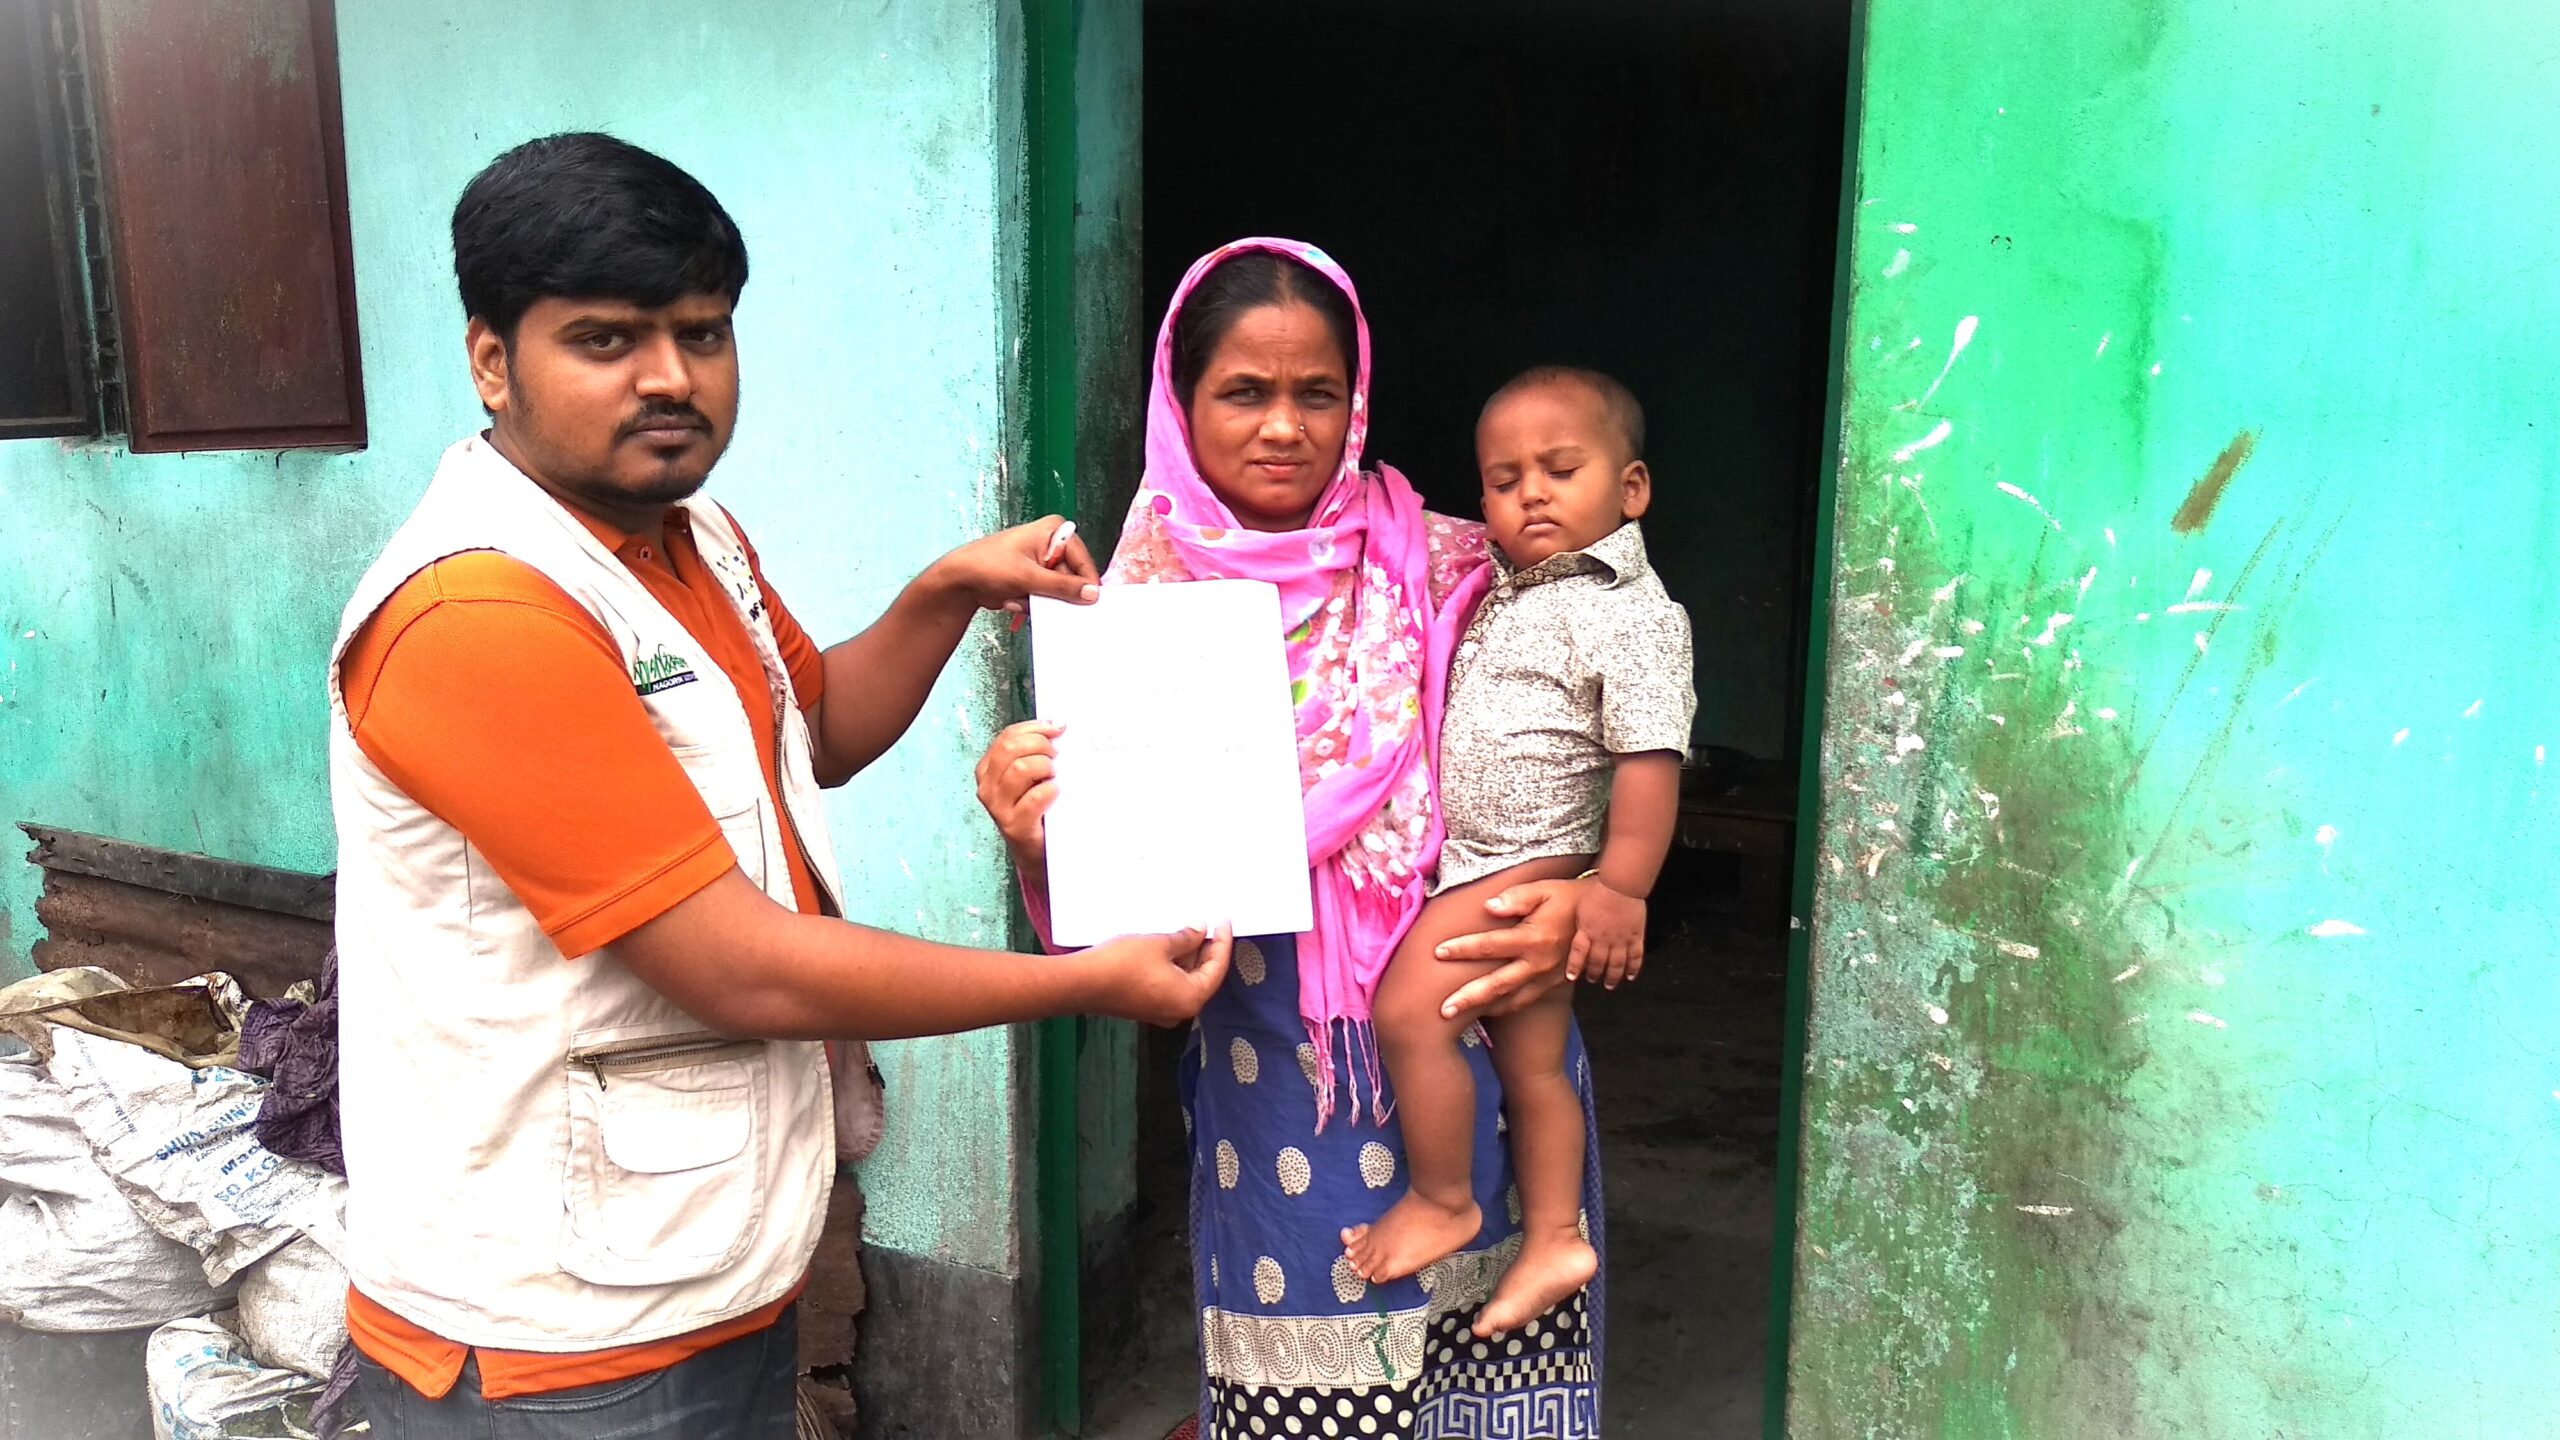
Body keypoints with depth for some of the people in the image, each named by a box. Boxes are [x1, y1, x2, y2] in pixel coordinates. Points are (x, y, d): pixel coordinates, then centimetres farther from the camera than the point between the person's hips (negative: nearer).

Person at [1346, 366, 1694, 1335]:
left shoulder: (1631, 614, -16)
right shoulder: (1505, 590, 10)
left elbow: (1650, 754, -21)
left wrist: (1621, 889, -23)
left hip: (1530, 869, -9)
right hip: (1486, 865, 9)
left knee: (1406, 1009, -14)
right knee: (1531, 1061, 14)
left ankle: (1441, 1203, 4)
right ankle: (1553, 1237, 25)